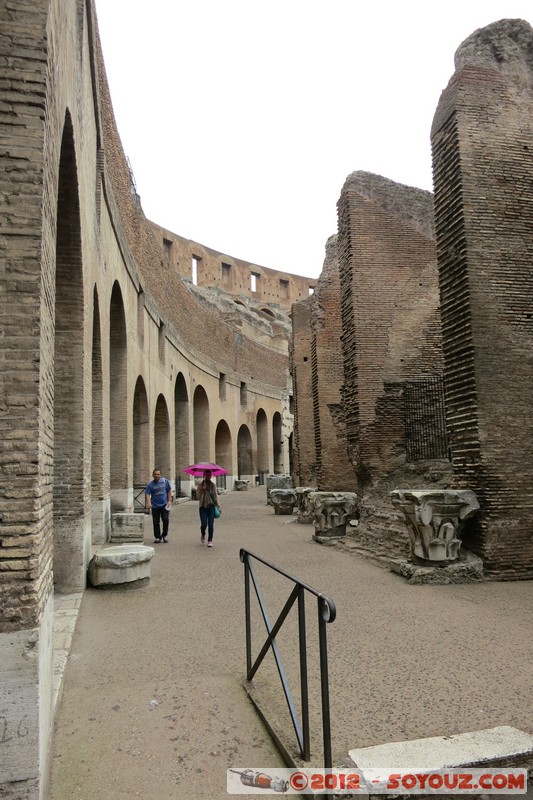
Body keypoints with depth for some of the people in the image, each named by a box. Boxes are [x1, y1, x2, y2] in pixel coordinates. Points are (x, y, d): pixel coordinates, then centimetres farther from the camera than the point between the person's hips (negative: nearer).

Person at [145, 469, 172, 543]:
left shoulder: (165, 481, 2)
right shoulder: (150, 484, -1)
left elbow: (169, 491, 9)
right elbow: (147, 494, -10)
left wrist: (169, 501, 1)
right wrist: (148, 503, -25)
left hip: (164, 505, 0)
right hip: (155, 506, 0)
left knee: (165, 520, -8)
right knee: (156, 522, 4)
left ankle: (165, 535, 12)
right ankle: (157, 537, 16)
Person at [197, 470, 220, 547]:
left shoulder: (213, 485, 7)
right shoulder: (201, 485, 5)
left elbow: (215, 496, 10)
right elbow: (198, 495, -4)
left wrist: (218, 506, 7)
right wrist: (203, 489, -17)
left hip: (211, 506, 1)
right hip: (203, 506, 0)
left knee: (210, 524, -5)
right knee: (204, 524, -7)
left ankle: (210, 540, 6)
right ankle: (203, 535, 26)